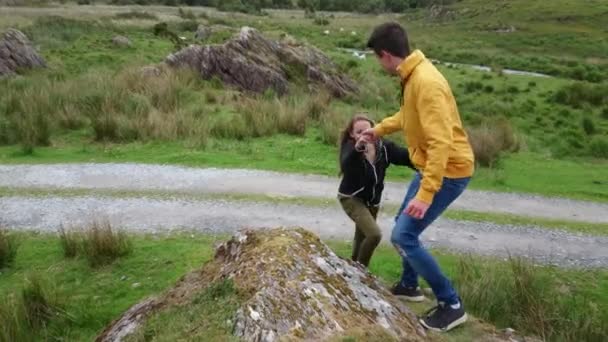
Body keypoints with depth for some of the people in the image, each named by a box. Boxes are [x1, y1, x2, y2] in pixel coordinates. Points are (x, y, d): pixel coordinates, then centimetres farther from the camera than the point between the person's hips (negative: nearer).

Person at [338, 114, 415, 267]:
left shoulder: (384, 146, -13)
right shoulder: (350, 147, -25)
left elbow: (406, 156, -20)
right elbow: (345, 166, -46)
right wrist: (357, 148, -66)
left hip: (373, 199, 6)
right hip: (351, 198, -6)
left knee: (362, 236, 22)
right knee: (374, 234, -21)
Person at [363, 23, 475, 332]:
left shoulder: (425, 82, -26)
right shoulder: (413, 76, 5)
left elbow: (441, 142, -32)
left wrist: (425, 194, -35)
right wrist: (378, 130, 37)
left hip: (448, 171, -10)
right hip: (432, 166, 10)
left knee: (403, 236, -10)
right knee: (404, 224, 21)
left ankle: (451, 305, 3)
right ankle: (409, 285, 40)